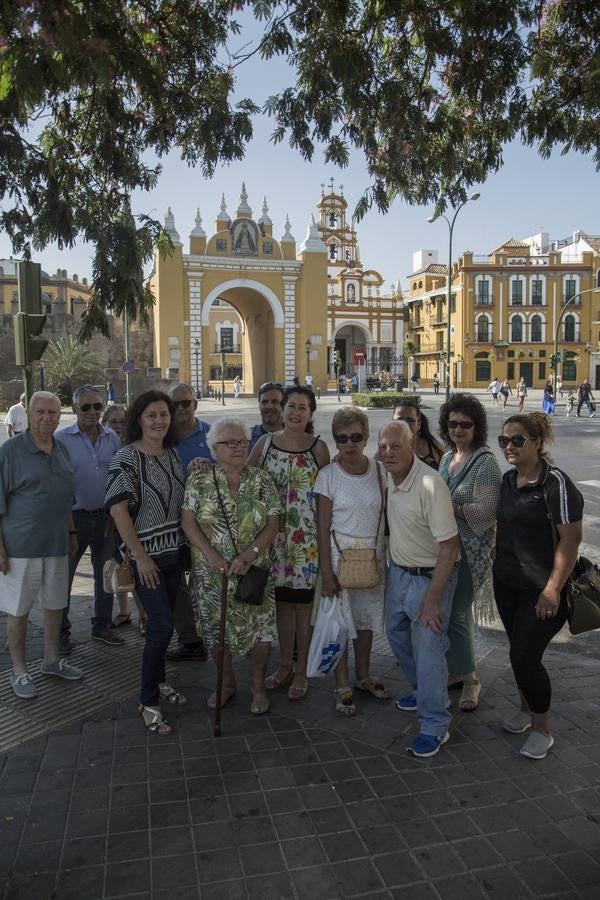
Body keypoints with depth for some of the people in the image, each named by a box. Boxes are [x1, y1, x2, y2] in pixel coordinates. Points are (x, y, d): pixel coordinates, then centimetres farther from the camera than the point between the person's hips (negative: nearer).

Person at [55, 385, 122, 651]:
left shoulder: (112, 438, 3)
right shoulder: (62, 439, -8)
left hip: (106, 517, 4)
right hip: (74, 517, -4)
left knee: (105, 573, 14)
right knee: (64, 575, 7)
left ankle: (102, 625, 30)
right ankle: (61, 631, 22)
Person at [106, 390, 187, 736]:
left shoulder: (173, 454, 6)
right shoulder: (127, 457, -14)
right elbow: (118, 509, -17)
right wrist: (140, 556, -18)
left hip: (173, 552, 6)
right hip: (145, 555, -6)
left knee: (161, 622, 17)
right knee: (163, 626, -8)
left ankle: (159, 681, 36)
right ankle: (148, 702, 7)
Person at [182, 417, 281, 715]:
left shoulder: (261, 480, -2)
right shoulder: (199, 480, -3)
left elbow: (272, 523, -5)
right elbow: (188, 522, -7)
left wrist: (248, 555, -18)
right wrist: (211, 556, -18)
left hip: (255, 571, 0)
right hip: (212, 573, 0)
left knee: (259, 629, 6)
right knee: (216, 629, 12)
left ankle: (258, 686, 30)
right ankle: (226, 683, 36)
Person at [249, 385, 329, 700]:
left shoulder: (318, 448, -3)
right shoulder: (265, 443, 3)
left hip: (307, 537, -2)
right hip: (275, 533, 3)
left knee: (303, 602, 5)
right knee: (281, 600, 13)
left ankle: (301, 671, 22)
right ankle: (284, 665, 30)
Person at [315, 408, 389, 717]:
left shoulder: (380, 471, -1)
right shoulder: (328, 475, -9)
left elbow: (388, 515, 5)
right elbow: (323, 527, -9)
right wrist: (326, 572, -11)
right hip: (340, 553, -3)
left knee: (367, 617, 16)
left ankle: (363, 676, 36)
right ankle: (342, 685, 21)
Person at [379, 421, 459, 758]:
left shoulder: (430, 484, -27)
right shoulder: (388, 477, -2)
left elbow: (449, 546, -26)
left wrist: (432, 598, -24)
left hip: (431, 575, -8)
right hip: (398, 571, 8)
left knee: (428, 648, -4)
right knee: (397, 633, 20)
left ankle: (435, 726, 12)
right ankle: (424, 691, 43)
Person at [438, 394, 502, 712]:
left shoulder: (485, 462, -12)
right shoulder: (447, 457, 11)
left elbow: (486, 512, -19)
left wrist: (450, 507, -22)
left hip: (468, 548, -7)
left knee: (457, 613, -2)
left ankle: (470, 679, 17)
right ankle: (456, 671, 28)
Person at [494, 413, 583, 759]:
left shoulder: (555, 483, -18)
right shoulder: (508, 478, 5)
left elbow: (571, 538, -19)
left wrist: (553, 589, -20)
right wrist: (498, 567, 16)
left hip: (541, 589, -7)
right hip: (507, 582, 7)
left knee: (525, 656, -3)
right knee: (520, 651, 18)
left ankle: (542, 729, 19)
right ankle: (526, 707, 39)